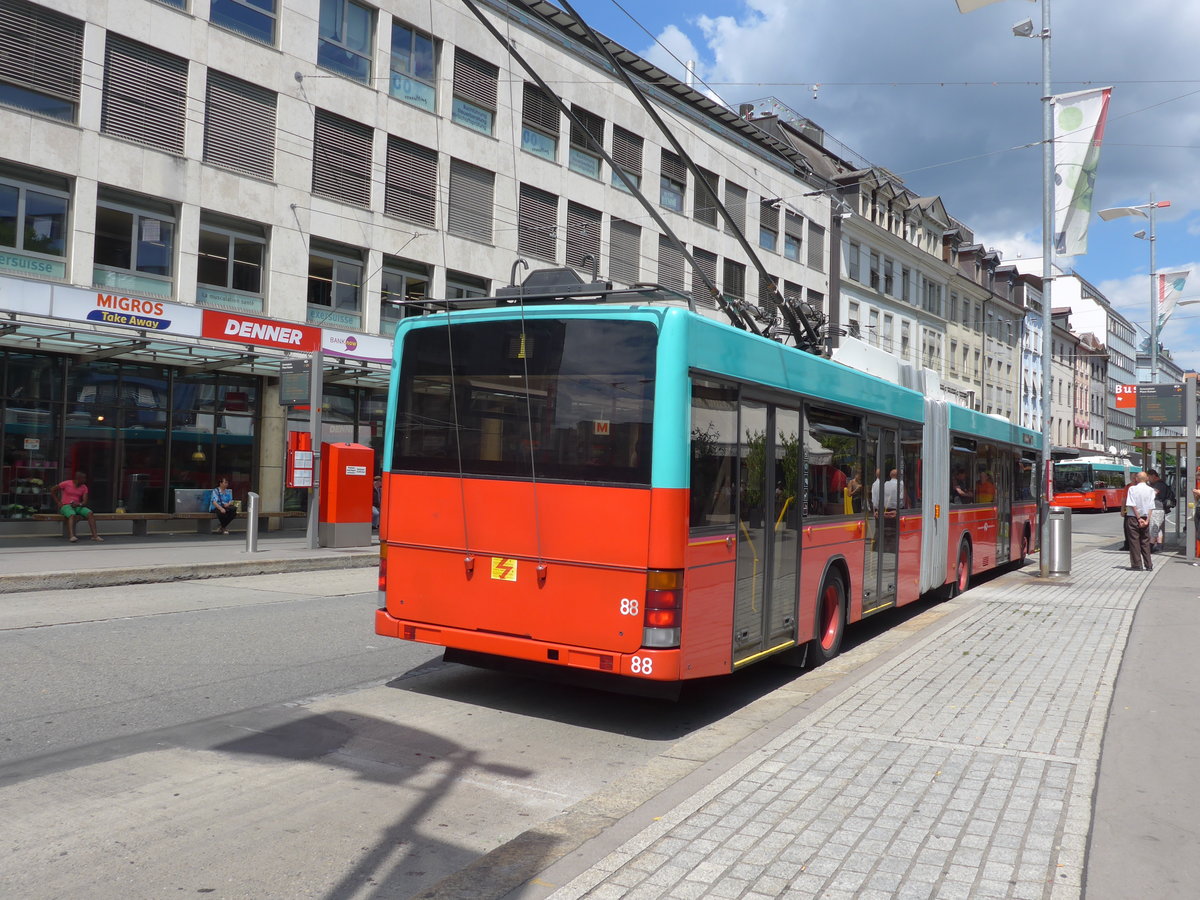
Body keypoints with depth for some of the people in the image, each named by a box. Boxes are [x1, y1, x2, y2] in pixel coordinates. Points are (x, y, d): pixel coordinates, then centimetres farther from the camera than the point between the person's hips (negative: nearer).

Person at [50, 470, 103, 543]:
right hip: (65, 506, -4)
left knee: (90, 513, -23)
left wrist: (79, 504, -24)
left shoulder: (84, 487, 5)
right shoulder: (66, 484, -5)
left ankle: (94, 535, -28)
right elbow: (52, 490, 3)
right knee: (72, 515, -38)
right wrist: (58, 502, -4)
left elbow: (85, 502, -1)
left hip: (78, 506, 4)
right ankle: (71, 536, -53)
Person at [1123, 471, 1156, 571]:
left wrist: (1138, 518, -8)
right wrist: (1147, 520, -6)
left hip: (1133, 518, -3)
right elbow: (1151, 507, -5)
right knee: (1145, 542, 12)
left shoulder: (1132, 489, -7)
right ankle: (1148, 565, 13)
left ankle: (1137, 565, 1)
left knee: (1134, 541, 2)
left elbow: (1132, 505, -12)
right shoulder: (1150, 490, 1)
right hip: (1145, 518, 3)